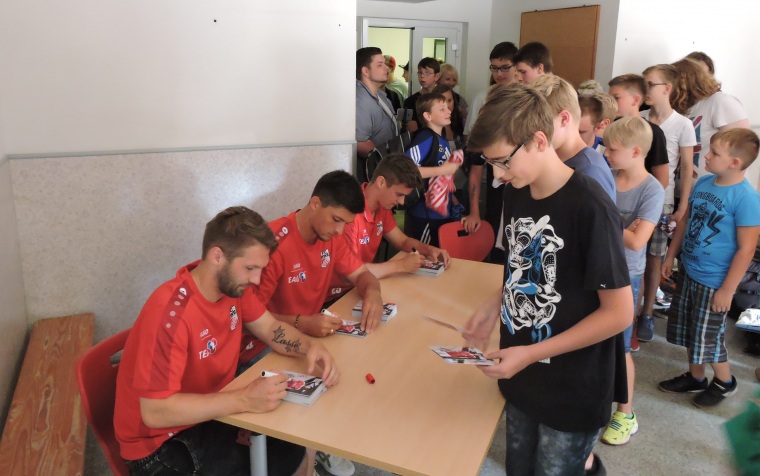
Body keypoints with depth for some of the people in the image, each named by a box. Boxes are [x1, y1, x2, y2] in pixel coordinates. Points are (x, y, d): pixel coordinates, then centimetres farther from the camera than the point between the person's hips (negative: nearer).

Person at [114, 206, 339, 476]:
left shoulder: (231, 284, -8)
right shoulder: (170, 312, -30)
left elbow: (271, 329, 5)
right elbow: (155, 412, -31)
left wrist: (310, 347, -15)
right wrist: (245, 400, -35)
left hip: (212, 413, 7)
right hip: (161, 443, -7)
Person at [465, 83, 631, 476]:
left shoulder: (590, 208, -23)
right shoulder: (515, 195, 0)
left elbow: (618, 313, -19)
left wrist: (531, 354, -21)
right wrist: (496, 304, -2)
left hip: (573, 393, -6)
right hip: (521, 379, 7)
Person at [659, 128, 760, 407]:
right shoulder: (703, 183, 0)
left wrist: (727, 290, -17)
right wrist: (671, 256, 13)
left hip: (714, 281, -7)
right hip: (688, 271, 7)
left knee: (708, 337, 8)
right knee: (689, 332, 19)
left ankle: (725, 382, 35)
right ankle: (695, 378, 39)